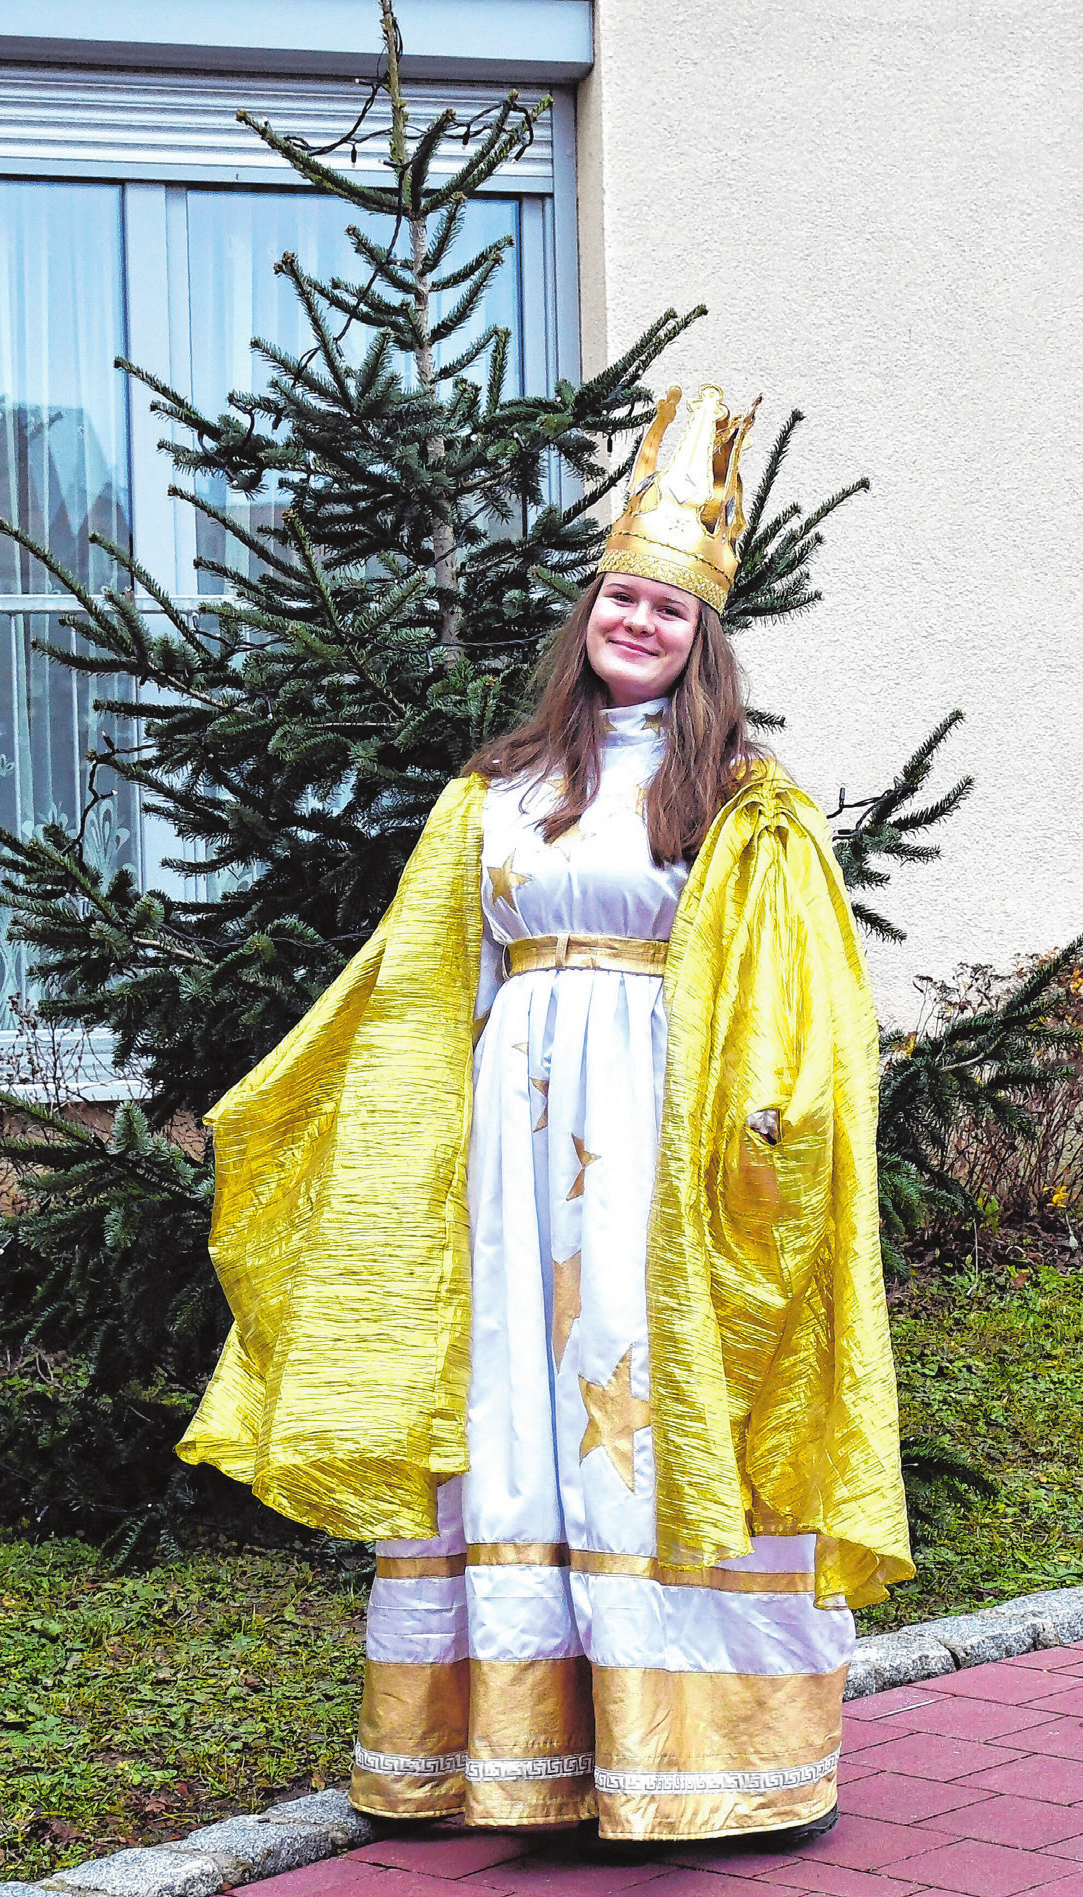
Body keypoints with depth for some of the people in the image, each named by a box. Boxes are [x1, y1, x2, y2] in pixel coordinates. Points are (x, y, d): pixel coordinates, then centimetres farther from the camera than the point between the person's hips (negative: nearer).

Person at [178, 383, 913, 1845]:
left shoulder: (745, 804, 4)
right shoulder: (498, 792, 15)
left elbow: (797, 996, -2)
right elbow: (417, 985, 19)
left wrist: (774, 1112, -19)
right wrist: (269, 1109, 18)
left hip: (663, 1133, -4)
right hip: (516, 1130, 4)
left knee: (654, 1397, -4)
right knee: (511, 1406, 2)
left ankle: (686, 1740, 2)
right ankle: (519, 1733, 9)